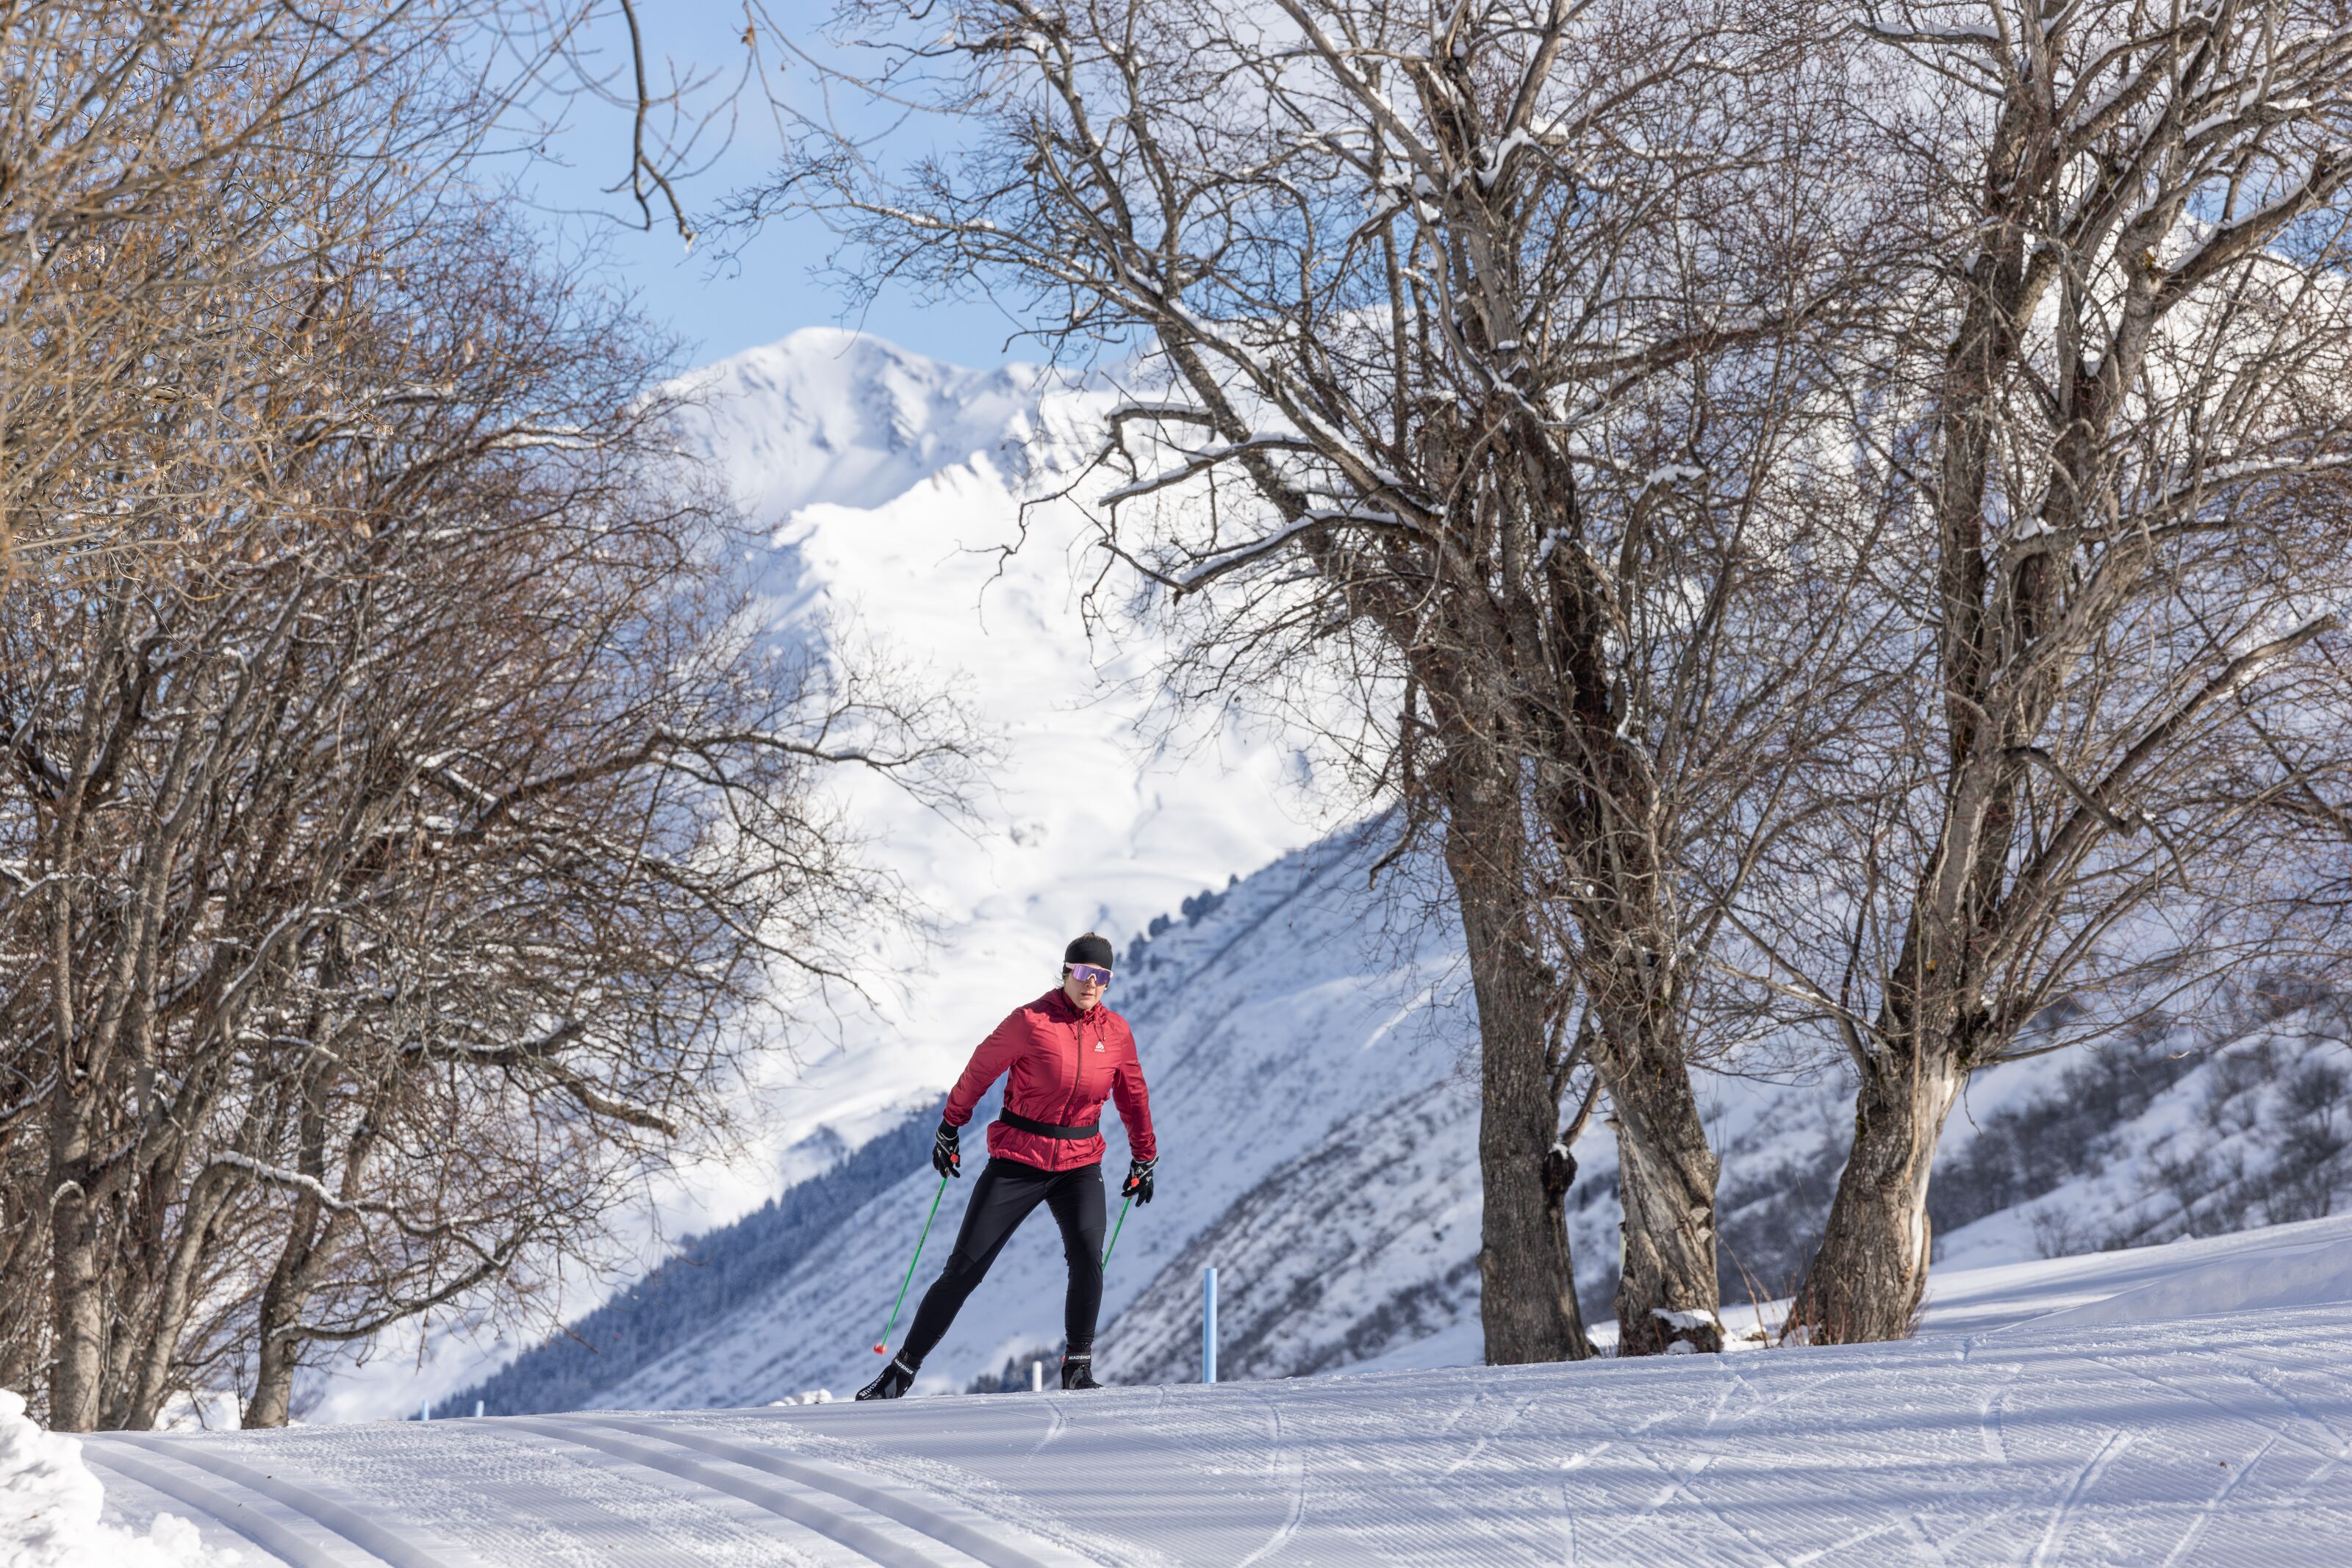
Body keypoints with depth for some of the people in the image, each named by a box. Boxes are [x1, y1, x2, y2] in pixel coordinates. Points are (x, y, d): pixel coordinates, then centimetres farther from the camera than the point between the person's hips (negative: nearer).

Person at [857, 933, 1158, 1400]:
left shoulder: (1116, 1032, 0)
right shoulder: (1030, 1021, -11)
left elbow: (1133, 1097, 15)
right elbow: (979, 1072, 0)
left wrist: (1144, 1158, 20)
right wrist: (948, 1130, 7)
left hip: (1079, 1164, 2)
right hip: (1018, 1160, -2)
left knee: (1087, 1252, -24)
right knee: (965, 1267, -2)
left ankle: (1078, 1366, -9)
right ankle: (904, 1368, 10)